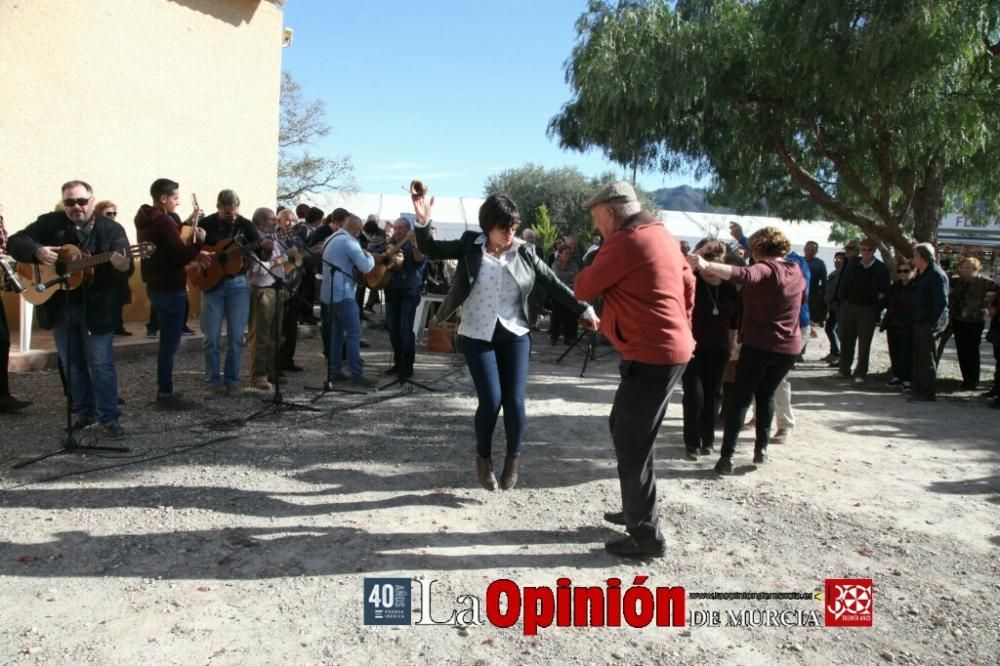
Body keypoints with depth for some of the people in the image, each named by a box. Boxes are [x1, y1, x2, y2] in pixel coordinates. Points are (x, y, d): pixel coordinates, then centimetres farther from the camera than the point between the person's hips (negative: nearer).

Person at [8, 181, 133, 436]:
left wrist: (123, 266, -40)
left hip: (96, 307, -4)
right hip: (60, 307, 4)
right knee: (71, 364, 13)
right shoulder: (49, 223, 1)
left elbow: (127, 268, -15)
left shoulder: (111, 229, -7)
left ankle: (110, 418, 6)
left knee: (101, 364, -2)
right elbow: (15, 241, 1)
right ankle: (85, 412, 27)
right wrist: (37, 251, -20)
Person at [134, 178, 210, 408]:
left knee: (167, 341, 16)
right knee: (170, 343, -5)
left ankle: (164, 390, 22)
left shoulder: (146, 219, 13)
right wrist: (199, 242, -10)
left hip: (157, 286, 10)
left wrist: (194, 253, 8)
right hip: (170, 289, -10)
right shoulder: (163, 221, -17)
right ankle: (166, 394, 0)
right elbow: (181, 257, -21)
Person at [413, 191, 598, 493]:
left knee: (514, 400, -3)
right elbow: (431, 249, 0)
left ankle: (513, 458, 23)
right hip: (478, 336, -1)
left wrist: (584, 309, 4)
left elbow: (553, 284, 5)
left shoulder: (524, 253, 0)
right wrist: (423, 221, -18)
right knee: (491, 400, -9)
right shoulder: (470, 246, -1)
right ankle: (483, 457, 18)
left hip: (515, 334, 1)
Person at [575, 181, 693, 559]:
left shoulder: (624, 242, -15)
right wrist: (681, 327, 25)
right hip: (671, 349, 10)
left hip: (651, 356, -10)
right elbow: (688, 283, 19)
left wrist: (598, 262, 9)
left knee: (632, 444, -2)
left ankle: (646, 536, 5)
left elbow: (584, 290, -7)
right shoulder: (662, 234, 11)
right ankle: (637, 510, 31)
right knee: (627, 429, 20)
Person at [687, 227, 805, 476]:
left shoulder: (765, 269, -13)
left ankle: (727, 457, -7)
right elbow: (802, 301, 26)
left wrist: (706, 265, -51)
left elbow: (743, 275, -37)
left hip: (758, 344, -6)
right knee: (766, 394, 22)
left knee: (740, 397, -1)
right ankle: (761, 449, 20)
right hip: (789, 346, 6)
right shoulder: (796, 270, 8)